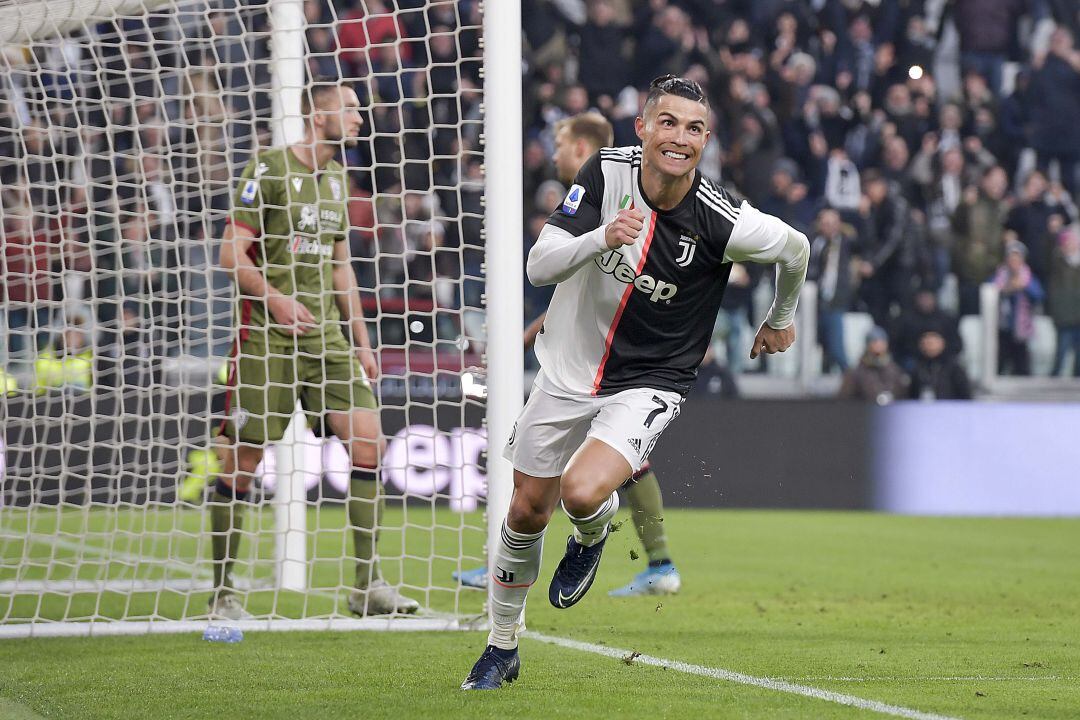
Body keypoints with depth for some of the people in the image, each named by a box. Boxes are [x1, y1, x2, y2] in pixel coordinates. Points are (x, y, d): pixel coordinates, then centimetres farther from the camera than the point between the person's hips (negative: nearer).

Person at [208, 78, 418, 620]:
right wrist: (276, 299, -24)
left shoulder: (337, 179, 15)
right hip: (265, 335, -6)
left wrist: (362, 342, 18)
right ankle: (222, 592, 8)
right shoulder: (269, 169, -6)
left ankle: (367, 585, -1)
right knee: (242, 459, -3)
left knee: (367, 441, -7)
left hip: (324, 335, 6)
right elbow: (232, 254, -9)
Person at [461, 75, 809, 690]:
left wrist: (783, 318, 18)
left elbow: (794, 249, 1)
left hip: (650, 382, -3)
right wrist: (601, 238, -35)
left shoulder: (723, 221, -21)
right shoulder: (607, 171, -13)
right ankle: (502, 648, 34)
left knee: (583, 493, -28)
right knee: (528, 511, 12)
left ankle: (594, 533, 11)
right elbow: (540, 266, -17)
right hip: (568, 369, 3)